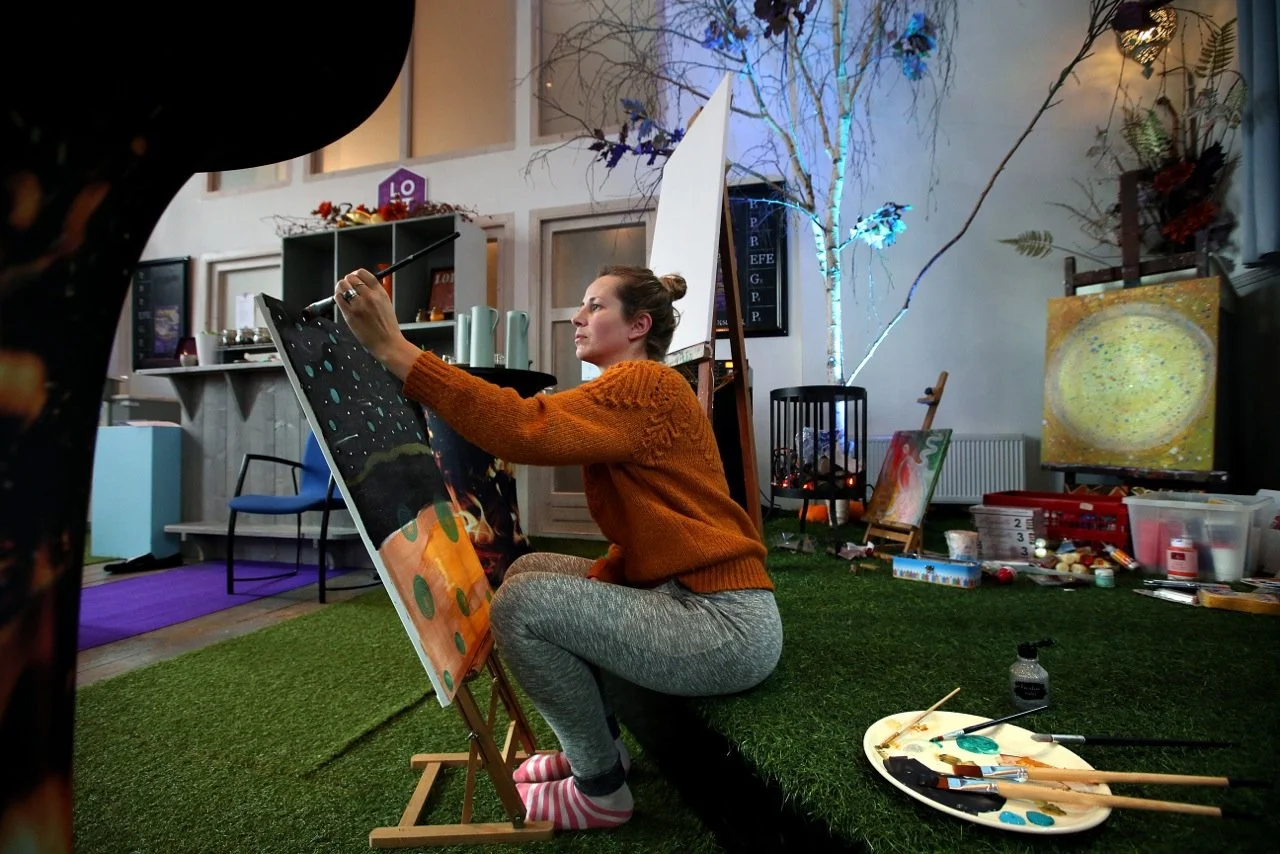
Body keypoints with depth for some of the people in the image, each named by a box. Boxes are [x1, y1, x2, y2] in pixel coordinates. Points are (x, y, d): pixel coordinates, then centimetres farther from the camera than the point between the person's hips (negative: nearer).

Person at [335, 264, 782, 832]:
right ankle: (595, 747, 22)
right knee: (530, 569, 11)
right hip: (680, 591, 10)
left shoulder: (645, 383, -15)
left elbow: (526, 428, -31)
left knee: (521, 604, -16)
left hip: (729, 627, -10)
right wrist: (593, 583, -2)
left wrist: (393, 348, -28)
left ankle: (602, 789, 6)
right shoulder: (629, 390, 16)